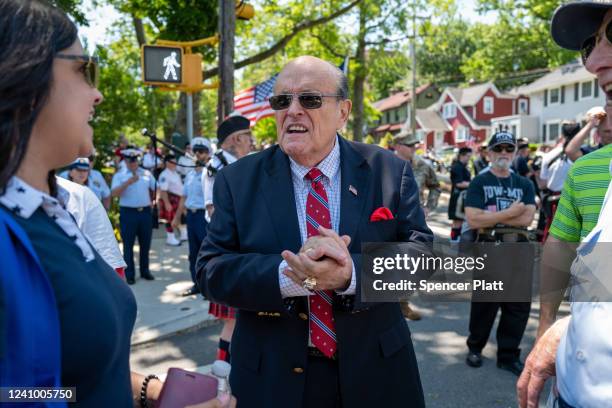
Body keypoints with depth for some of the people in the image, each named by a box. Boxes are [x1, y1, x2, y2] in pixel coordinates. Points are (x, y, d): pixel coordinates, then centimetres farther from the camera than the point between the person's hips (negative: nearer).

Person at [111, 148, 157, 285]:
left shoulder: (146, 173, 9)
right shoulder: (119, 176, 0)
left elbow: (156, 189, 14)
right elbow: (114, 193, -13)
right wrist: (128, 182, -22)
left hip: (145, 212, 3)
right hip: (128, 213, -3)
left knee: (145, 244, 11)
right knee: (128, 245, 2)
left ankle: (145, 271, 25)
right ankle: (129, 274, 9)